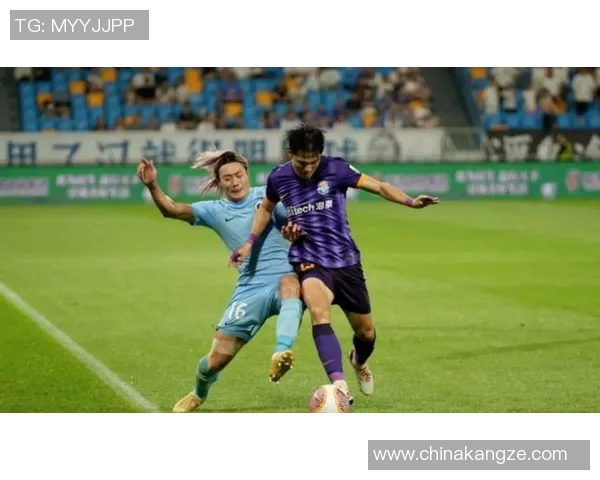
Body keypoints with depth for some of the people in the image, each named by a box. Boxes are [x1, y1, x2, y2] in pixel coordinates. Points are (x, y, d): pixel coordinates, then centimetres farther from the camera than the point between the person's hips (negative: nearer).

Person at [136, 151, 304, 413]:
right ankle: (199, 394, 35)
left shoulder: (267, 196, 6)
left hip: (285, 278, -2)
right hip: (250, 290, 2)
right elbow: (173, 210, -4)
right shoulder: (216, 211, 8)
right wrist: (152, 186, -22)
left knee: (289, 283, -41)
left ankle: (281, 353, -54)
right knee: (216, 359, 0)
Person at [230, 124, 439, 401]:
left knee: (366, 332, 10)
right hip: (309, 261, -1)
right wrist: (250, 243, 11)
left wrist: (410, 202, -23)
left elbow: (379, 187, -7)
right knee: (319, 312, -32)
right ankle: (339, 386, -41)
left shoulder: (336, 169, -9)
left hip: (345, 260, 1)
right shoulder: (278, 178, -2)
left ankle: (358, 361, 49)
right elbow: (266, 208, 18)